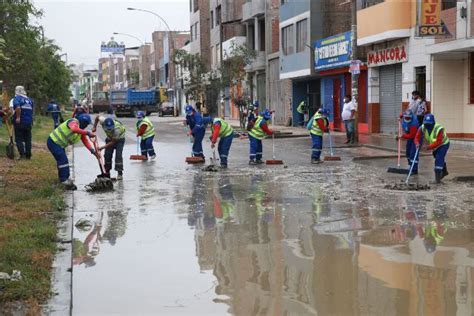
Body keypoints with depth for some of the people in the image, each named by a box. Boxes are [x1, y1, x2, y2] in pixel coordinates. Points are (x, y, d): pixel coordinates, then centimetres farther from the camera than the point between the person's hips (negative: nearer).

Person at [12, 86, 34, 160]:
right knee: (28, 139, 11)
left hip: (20, 122, -5)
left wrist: (18, 117, -24)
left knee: (19, 139, 1)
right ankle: (28, 155, 11)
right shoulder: (29, 100, 13)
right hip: (29, 122, 5)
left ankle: (22, 154, -7)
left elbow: (18, 107, -27)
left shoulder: (17, 98, -7)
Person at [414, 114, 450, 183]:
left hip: (443, 144, -7)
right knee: (437, 157, 25)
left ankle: (438, 178, -14)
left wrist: (429, 147, -48)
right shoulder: (422, 128, -22)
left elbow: (438, 142, -40)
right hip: (434, 145, 7)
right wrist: (417, 143, -44)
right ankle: (444, 171, 51)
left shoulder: (439, 129, -38)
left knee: (438, 159, -20)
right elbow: (417, 137, -23)